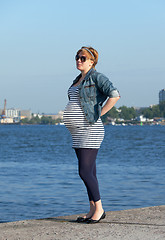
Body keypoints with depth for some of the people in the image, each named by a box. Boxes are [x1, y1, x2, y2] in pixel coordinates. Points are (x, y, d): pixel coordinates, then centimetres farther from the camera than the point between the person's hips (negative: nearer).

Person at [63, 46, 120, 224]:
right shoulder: (78, 80, 18)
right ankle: (93, 210, 14)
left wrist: (99, 114, -16)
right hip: (78, 133, 9)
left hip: (90, 131, -9)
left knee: (85, 172, -12)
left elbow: (114, 95, -22)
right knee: (89, 172, 10)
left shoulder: (97, 77, -9)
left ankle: (99, 208, -2)